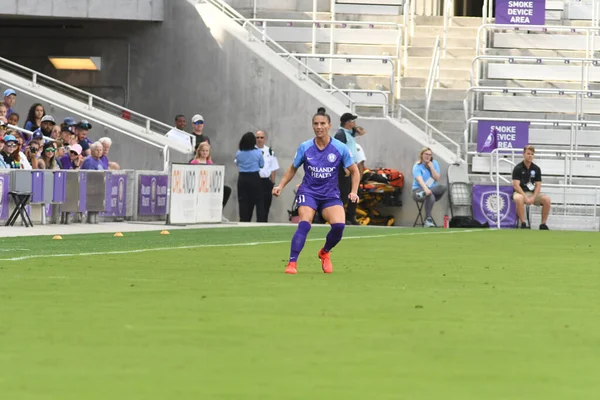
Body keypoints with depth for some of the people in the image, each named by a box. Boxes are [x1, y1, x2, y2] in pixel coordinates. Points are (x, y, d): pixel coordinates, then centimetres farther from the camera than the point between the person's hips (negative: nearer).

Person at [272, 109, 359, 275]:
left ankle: (324, 253, 11)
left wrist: (354, 192, -6)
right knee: (304, 224, -25)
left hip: (330, 195, 1)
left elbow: (354, 171, 7)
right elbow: (293, 168, 13)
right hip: (308, 192, -1)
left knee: (339, 225, -21)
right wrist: (281, 185, 1)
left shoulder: (340, 148, -4)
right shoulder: (305, 148, -2)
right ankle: (292, 263, -24)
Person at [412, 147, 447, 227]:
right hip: (419, 190, -4)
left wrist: (431, 167, -10)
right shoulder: (417, 167, -8)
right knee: (430, 196, -39)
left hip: (432, 188, 4)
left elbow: (437, 179, 0)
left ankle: (423, 194, -38)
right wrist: (426, 189, -46)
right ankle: (428, 220, -38)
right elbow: (420, 180, -27)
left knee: (443, 188, -30)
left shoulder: (434, 164, 8)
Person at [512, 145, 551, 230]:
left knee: (547, 199, -23)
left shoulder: (536, 169, 6)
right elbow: (516, 185, -13)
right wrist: (525, 197, -23)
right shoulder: (518, 168, -6)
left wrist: (533, 198, -15)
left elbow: (538, 185, 3)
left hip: (533, 193, 4)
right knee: (519, 199, -41)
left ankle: (543, 224, -13)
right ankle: (523, 224, -31)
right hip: (520, 192, -4)